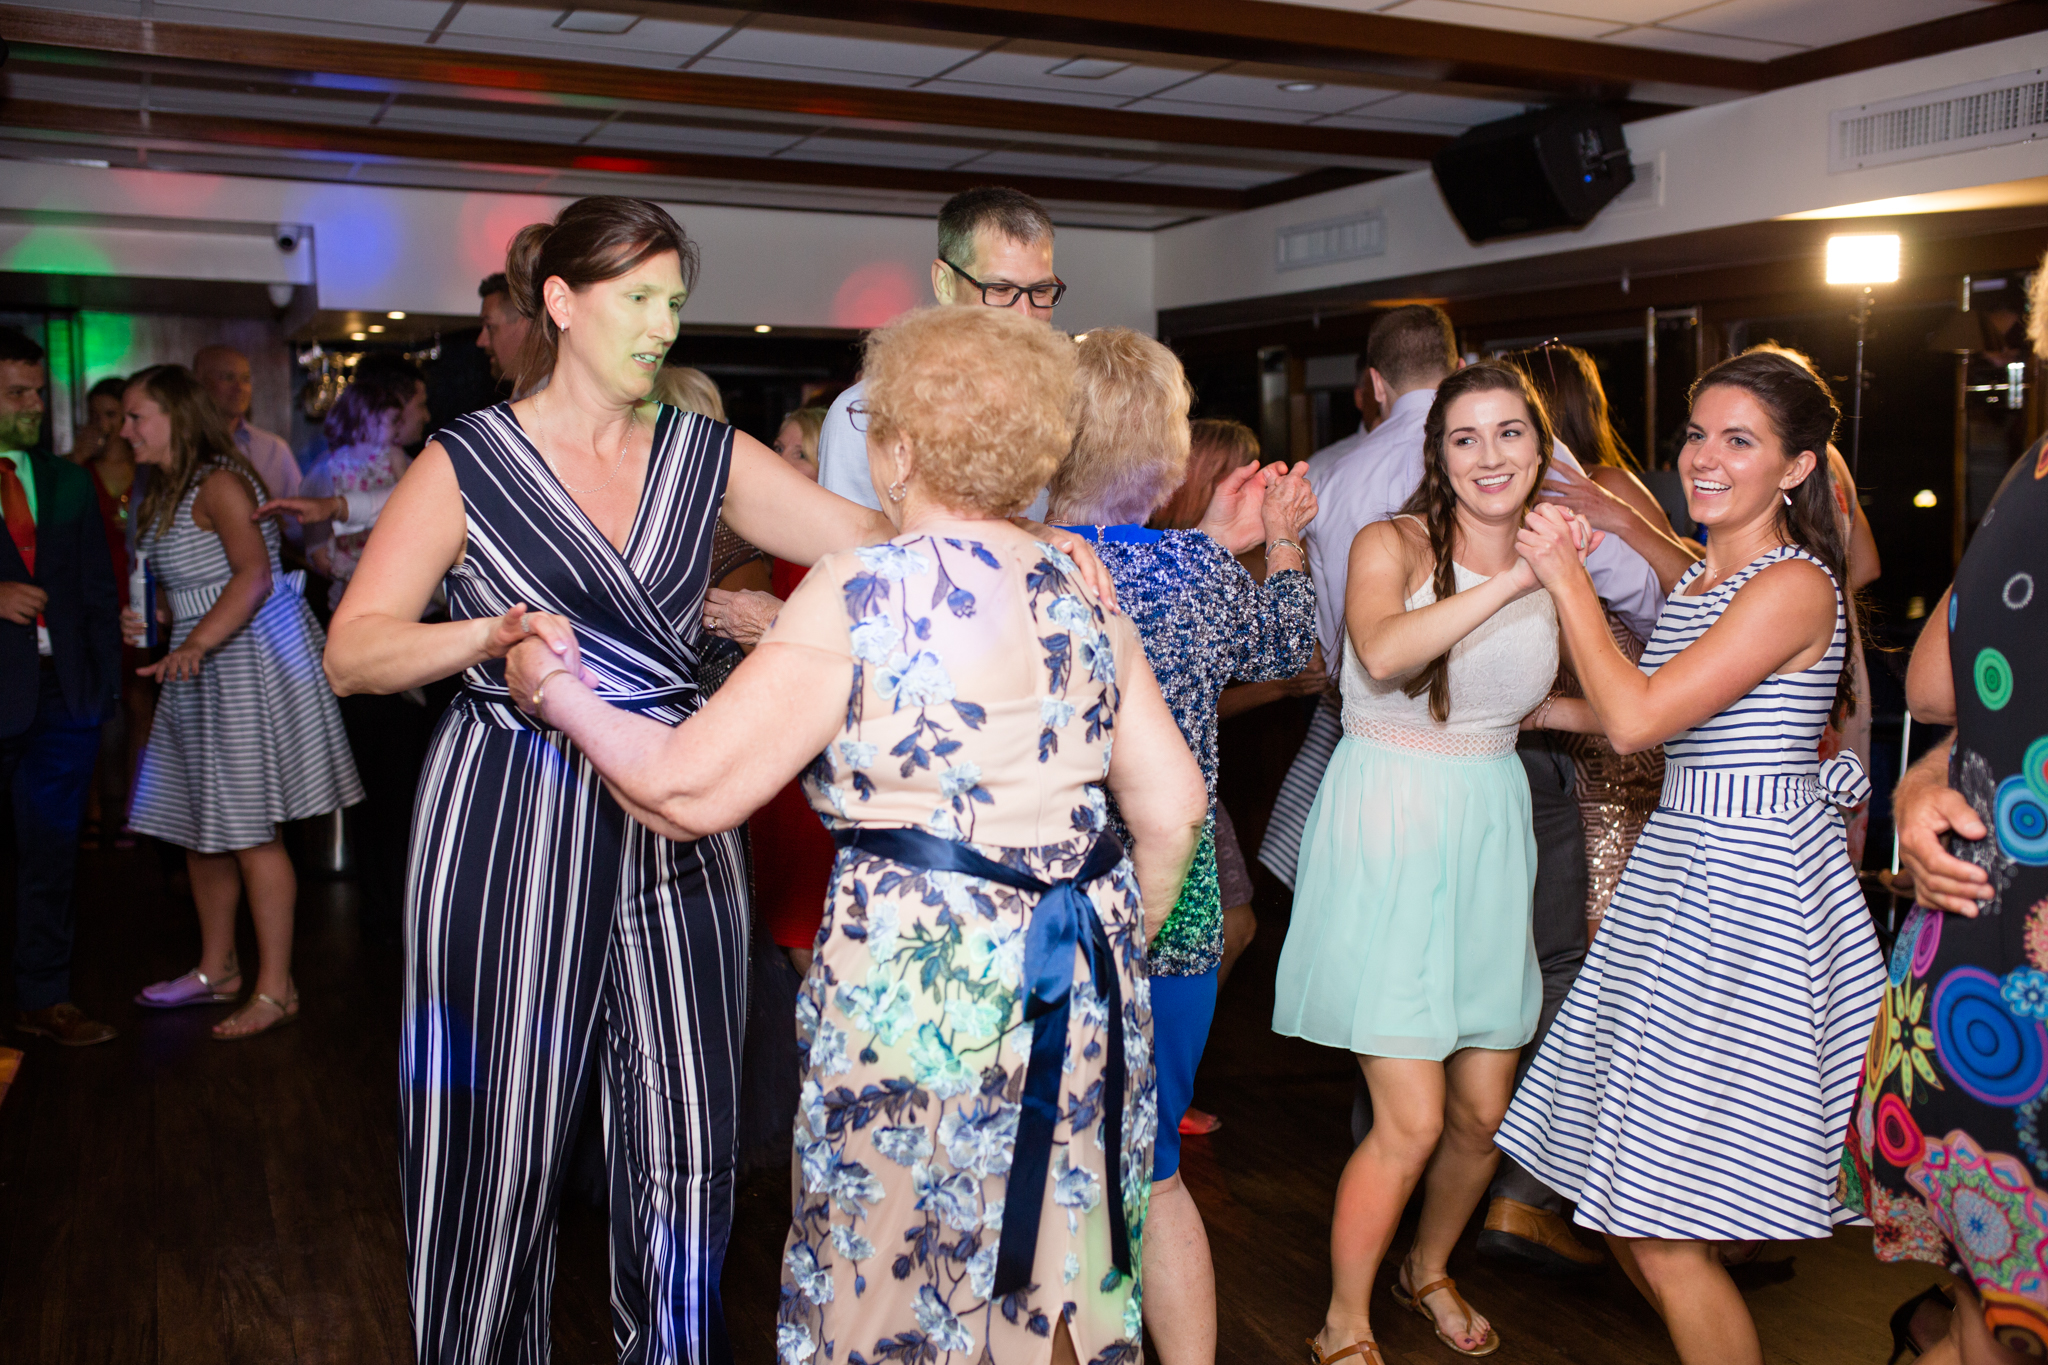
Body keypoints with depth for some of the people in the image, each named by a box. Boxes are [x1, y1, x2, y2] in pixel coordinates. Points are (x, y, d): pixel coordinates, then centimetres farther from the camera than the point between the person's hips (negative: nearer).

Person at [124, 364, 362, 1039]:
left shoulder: (218, 483, -13)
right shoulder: (168, 491, 18)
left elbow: (254, 575, -26)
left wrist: (197, 642, -36)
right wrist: (150, 620, 11)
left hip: (251, 659, -10)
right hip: (205, 663, 10)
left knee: (248, 830, -7)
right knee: (202, 823, 14)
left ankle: (275, 989, 1)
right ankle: (216, 969, 27)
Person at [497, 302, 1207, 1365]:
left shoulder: (857, 595, -12)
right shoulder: (1078, 591, 5)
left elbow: (689, 792, -11)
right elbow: (1173, 805, 6)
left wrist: (562, 696, 5)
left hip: (916, 979, -5)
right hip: (1088, 992, 6)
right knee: (1066, 1275, 20)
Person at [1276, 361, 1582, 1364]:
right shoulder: (1392, 545, -8)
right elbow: (1382, 653, -31)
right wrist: (1511, 579, -33)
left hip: (1490, 829, 6)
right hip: (1388, 829, -5)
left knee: (1484, 1111, 12)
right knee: (1411, 1122, -6)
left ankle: (1429, 1271, 42)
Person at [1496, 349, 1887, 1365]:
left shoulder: (1791, 585, -15)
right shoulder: (1703, 577, 13)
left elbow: (1637, 718, -21)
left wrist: (1567, 579, -14)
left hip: (1747, 887, -9)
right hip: (1681, 862, 9)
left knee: (1664, 1228, -4)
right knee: (1623, 1200, 16)